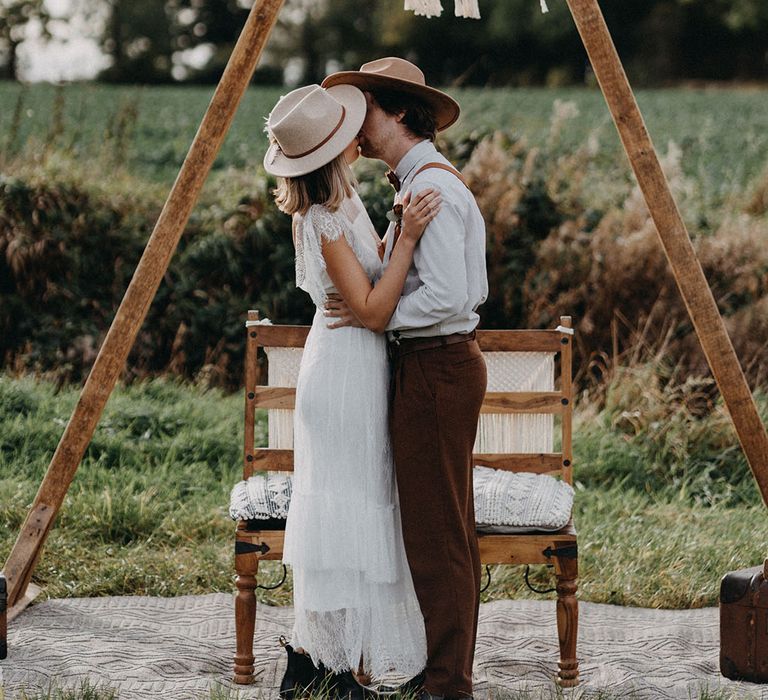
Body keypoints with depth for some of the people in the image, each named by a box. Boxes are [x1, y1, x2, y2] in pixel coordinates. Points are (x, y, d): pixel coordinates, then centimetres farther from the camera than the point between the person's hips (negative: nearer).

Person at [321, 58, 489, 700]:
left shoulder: (430, 188, -17)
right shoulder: (433, 180, 16)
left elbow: (447, 296, -25)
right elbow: (468, 287, 21)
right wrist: (383, 273, 12)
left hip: (434, 368, -11)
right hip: (444, 363, 11)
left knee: (435, 531, -6)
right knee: (449, 526, 14)